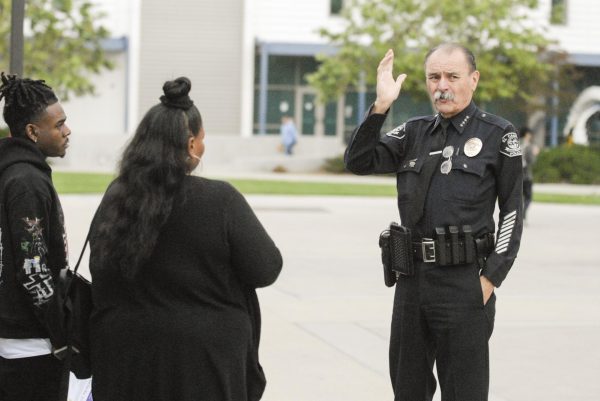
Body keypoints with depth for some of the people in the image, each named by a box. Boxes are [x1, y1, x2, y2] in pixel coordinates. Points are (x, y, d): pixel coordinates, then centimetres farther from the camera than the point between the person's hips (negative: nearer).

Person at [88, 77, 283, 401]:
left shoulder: (115, 198, -1)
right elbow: (265, 270, -11)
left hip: (127, 358, 4)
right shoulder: (220, 201, -15)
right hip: (202, 361, -4)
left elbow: (100, 271, 9)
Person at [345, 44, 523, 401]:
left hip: (464, 282, -5)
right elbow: (358, 163, 0)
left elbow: (512, 211, -3)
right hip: (411, 278, 5)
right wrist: (381, 106, -11)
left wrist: (490, 278, -10)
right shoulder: (414, 133, 10)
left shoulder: (498, 135, -2)